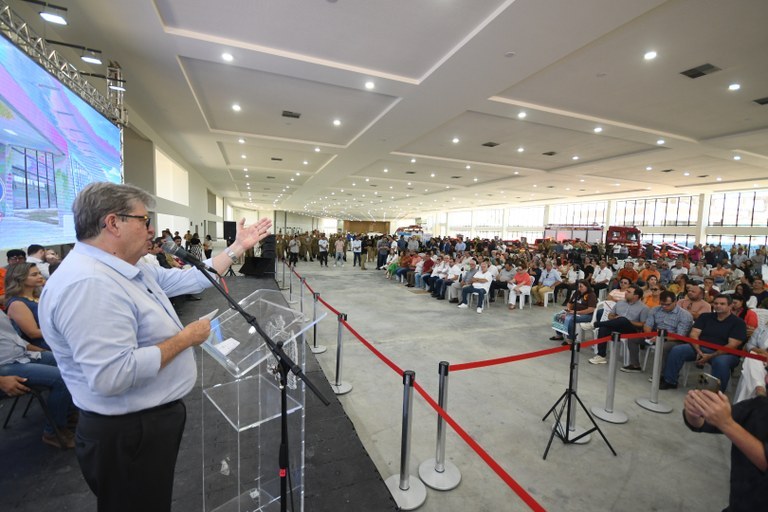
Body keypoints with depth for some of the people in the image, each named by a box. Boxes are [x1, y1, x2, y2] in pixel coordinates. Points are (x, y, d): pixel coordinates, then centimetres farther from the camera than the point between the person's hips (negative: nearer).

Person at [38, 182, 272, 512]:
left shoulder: (131, 270, 2)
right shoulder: (88, 284, -30)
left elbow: (193, 279, 9)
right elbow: (112, 376, -35)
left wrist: (238, 247, 9)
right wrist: (186, 338, -23)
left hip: (153, 418, 10)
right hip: (129, 433, -10)